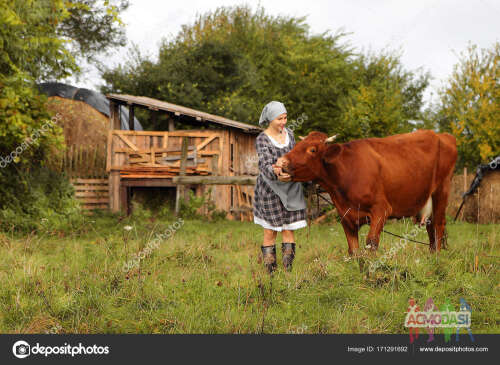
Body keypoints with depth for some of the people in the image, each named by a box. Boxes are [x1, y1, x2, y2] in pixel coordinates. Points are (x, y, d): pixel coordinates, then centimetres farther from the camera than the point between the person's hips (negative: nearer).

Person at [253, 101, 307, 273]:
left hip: (290, 189, 5)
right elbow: (265, 165, -24)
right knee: (270, 232, 1)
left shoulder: (288, 134, 5)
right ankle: (270, 273, 7)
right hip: (270, 190, -4)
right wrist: (277, 174, -45)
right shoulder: (262, 140, -11)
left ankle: (288, 272, 8)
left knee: (288, 230, 4)